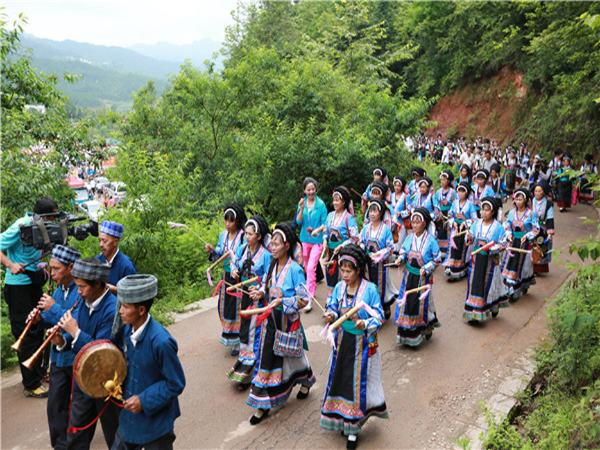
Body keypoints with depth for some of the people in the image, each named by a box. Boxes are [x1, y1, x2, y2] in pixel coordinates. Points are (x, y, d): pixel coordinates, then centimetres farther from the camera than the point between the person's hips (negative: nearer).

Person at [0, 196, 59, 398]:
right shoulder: (21, 226, -19)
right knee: (27, 335, -2)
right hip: (18, 286, -8)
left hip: (34, 284, 8)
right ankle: (31, 385, 8)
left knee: (37, 331, 18)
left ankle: (37, 373, 35)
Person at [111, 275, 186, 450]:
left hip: (156, 421, -7)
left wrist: (144, 401, -21)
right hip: (130, 416, 7)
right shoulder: (128, 330, -7)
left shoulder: (161, 342, -31)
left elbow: (176, 384, -21)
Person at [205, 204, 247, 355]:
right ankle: (229, 336, 33)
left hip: (240, 278, -6)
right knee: (225, 306, 13)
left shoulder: (243, 236, -14)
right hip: (226, 276, 6)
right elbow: (219, 257, 12)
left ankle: (238, 343, 15)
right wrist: (213, 251, -7)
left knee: (238, 308, 1)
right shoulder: (223, 235, 6)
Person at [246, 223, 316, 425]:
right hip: (271, 319, 6)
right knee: (267, 357, 7)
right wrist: (262, 292, -3)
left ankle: (305, 382, 47)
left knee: (292, 355, 15)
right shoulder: (273, 265, 3)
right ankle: (263, 404, 19)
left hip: (288, 320, -5)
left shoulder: (295, 269, -18)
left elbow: (304, 299, -18)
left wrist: (282, 302, -27)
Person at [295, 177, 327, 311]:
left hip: (317, 240, -4)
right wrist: (301, 208, -20)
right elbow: (299, 221, -6)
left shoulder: (321, 204, -8)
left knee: (311, 268, -12)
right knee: (306, 267, 16)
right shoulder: (302, 202, 2)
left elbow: (324, 223, -5)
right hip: (305, 239, 4)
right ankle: (313, 288, 39)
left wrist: (317, 230, -24)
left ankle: (310, 299, -9)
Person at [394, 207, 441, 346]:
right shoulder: (409, 238, 2)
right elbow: (404, 252, 13)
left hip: (424, 277, -4)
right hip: (409, 276, 4)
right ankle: (406, 333, 18)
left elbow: (437, 260, -7)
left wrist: (426, 268, -18)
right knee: (406, 302, 5)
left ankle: (427, 328, 30)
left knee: (423, 303, 4)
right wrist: (400, 259, -8)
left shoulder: (431, 240, -11)